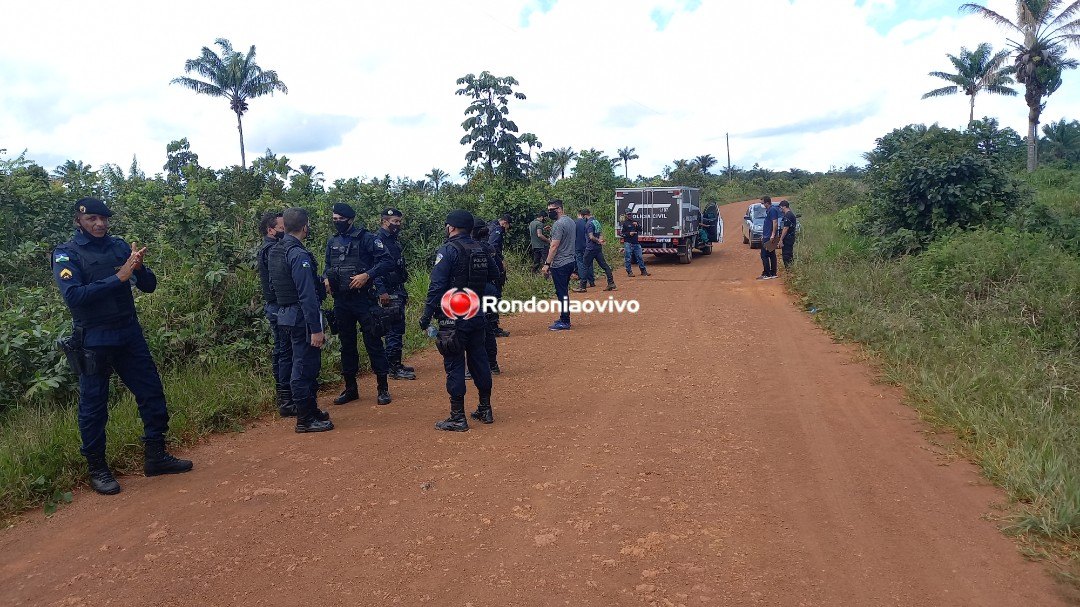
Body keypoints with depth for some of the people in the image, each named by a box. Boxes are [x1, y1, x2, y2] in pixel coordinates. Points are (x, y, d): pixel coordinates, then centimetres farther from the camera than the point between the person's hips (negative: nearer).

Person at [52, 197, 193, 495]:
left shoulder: (119, 246, 6)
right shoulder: (66, 254, -5)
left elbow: (149, 285, 5)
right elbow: (73, 296, -20)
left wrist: (139, 268, -17)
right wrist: (118, 278, -25)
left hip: (130, 334, 5)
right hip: (93, 341, -4)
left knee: (152, 393, 7)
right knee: (93, 405, 5)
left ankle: (155, 457, 21)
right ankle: (96, 468, 20)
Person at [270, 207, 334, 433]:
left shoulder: (274, 251, 9)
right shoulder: (299, 255, -20)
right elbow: (307, 296, -23)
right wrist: (316, 329, -22)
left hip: (286, 314, 9)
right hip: (302, 318, -9)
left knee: (307, 364, 19)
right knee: (304, 367, -1)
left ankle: (311, 409, 31)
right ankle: (305, 420, 8)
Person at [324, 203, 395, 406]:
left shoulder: (366, 238, -7)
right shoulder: (332, 242, 12)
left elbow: (387, 261, -12)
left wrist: (367, 275, -22)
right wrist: (327, 278, 3)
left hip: (364, 299, -6)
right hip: (341, 301, 6)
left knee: (373, 342, -2)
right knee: (347, 344, 12)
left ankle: (383, 388, 7)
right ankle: (350, 388, 23)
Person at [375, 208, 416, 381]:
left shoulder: (395, 240, 18)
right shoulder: (378, 239, -11)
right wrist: (382, 291, -25)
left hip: (398, 293, 10)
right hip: (388, 294, -10)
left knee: (398, 329, 13)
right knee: (393, 330, -8)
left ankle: (396, 364, 20)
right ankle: (394, 368, -4)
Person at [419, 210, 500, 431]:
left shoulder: (448, 250, -12)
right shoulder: (481, 250, 7)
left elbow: (437, 286, -17)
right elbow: (494, 276, 17)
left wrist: (426, 316, -14)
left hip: (453, 319, -6)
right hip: (477, 316, 7)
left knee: (454, 365, 0)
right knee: (479, 361, 15)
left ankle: (458, 418, 4)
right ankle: (485, 410, 24)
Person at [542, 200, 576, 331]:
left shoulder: (559, 224, -16)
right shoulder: (571, 222, 14)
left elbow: (554, 246, -20)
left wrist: (547, 264, -18)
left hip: (560, 264, -10)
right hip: (570, 261, 10)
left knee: (562, 294, -5)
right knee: (564, 293, 16)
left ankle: (564, 322, -2)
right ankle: (564, 319, 22)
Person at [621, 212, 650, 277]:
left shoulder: (635, 221, 15)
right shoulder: (624, 223, 0)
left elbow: (640, 230, 9)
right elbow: (622, 233, -3)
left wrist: (637, 225, -9)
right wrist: (629, 234, -17)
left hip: (636, 243, 5)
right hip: (628, 243, -5)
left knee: (640, 257, 7)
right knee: (628, 258, -3)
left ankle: (643, 271, 16)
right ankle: (629, 272, 4)